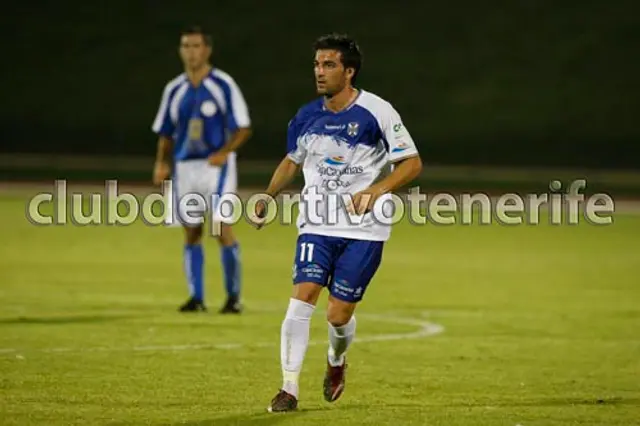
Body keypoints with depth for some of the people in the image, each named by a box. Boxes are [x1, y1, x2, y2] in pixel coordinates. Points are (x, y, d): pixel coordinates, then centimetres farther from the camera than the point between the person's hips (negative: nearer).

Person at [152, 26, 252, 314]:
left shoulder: (223, 85, -4)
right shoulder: (174, 90, 9)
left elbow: (243, 128, -5)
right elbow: (166, 133, 16)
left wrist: (224, 152, -20)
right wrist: (162, 164, 0)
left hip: (216, 164, -5)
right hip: (184, 167, 5)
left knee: (222, 228, -13)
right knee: (191, 232, 5)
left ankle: (233, 296, -4)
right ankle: (196, 298, 11)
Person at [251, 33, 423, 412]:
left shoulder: (377, 112, -10)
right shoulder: (307, 117, 4)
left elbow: (413, 163, -9)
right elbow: (292, 161, 22)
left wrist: (376, 190, -23)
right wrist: (267, 198, 12)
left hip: (365, 229, -3)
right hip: (317, 224, 3)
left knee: (339, 314, -3)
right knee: (301, 300, -14)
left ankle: (337, 362, 33)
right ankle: (289, 389, -8)